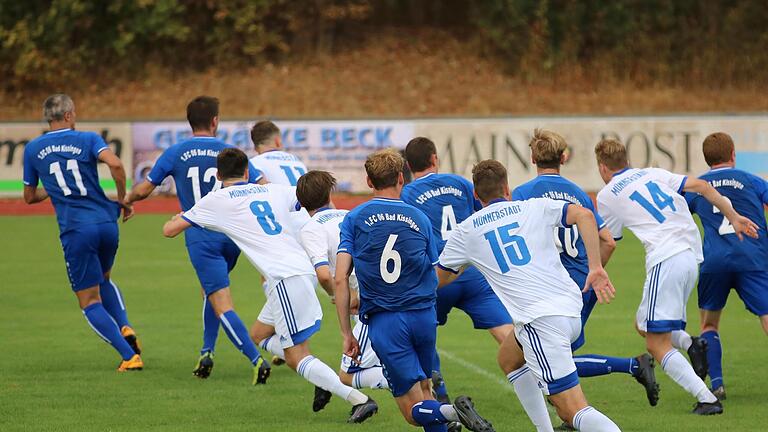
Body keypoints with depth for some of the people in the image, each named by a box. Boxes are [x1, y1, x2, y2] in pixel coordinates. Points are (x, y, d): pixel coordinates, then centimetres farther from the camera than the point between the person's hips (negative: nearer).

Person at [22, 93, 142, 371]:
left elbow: (30, 196, 18)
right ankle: (125, 328, 7)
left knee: (90, 301, 5)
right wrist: (123, 200, -1)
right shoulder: (88, 140, 4)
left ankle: (130, 356, -7)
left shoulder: (32, 149, 8)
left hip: (76, 231, -2)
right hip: (107, 222, 2)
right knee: (104, 280, 30)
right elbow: (115, 164, -16)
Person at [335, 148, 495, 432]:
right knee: (423, 390, 24)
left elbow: (340, 278, -7)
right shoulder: (419, 218, 8)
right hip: (424, 316, 3)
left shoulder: (354, 219, 1)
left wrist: (347, 333, -3)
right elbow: (434, 277, 11)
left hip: (384, 322, -3)